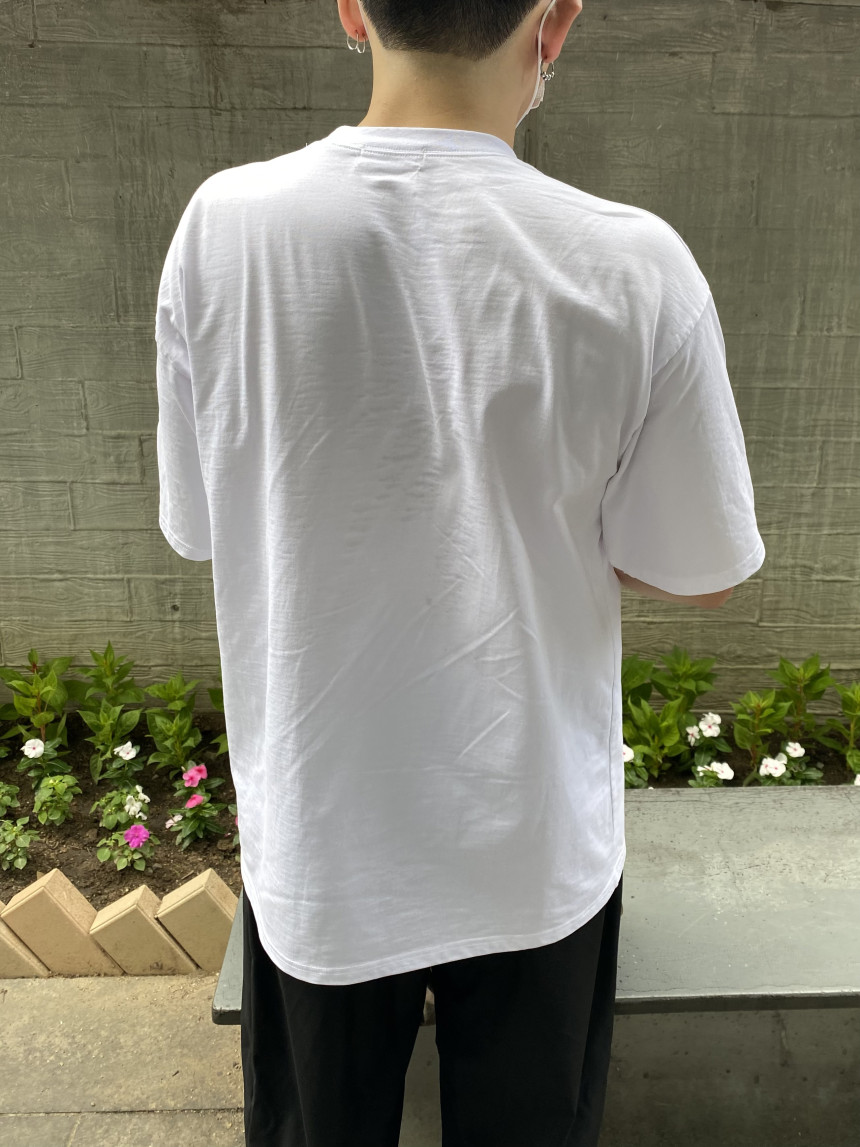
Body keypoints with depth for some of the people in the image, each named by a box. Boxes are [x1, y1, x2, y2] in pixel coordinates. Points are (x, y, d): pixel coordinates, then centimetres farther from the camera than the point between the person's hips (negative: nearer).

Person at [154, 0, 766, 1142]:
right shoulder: (635, 265, -19)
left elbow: (197, 528, -3)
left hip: (318, 846, 1)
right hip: (540, 852, 0)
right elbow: (703, 574, -8)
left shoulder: (222, 225, -16)